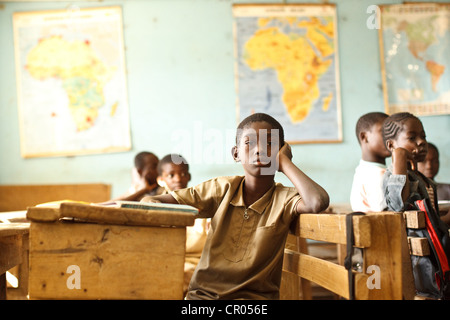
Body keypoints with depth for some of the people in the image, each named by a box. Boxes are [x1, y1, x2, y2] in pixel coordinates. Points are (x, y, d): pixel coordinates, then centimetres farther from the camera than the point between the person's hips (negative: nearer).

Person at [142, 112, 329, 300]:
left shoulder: (285, 198, -1)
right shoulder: (223, 188, 6)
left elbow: (318, 202, -26)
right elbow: (149, 201, 8)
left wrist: (285, 163, -10)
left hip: (255, 296, -2)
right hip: (203, 294, 2)